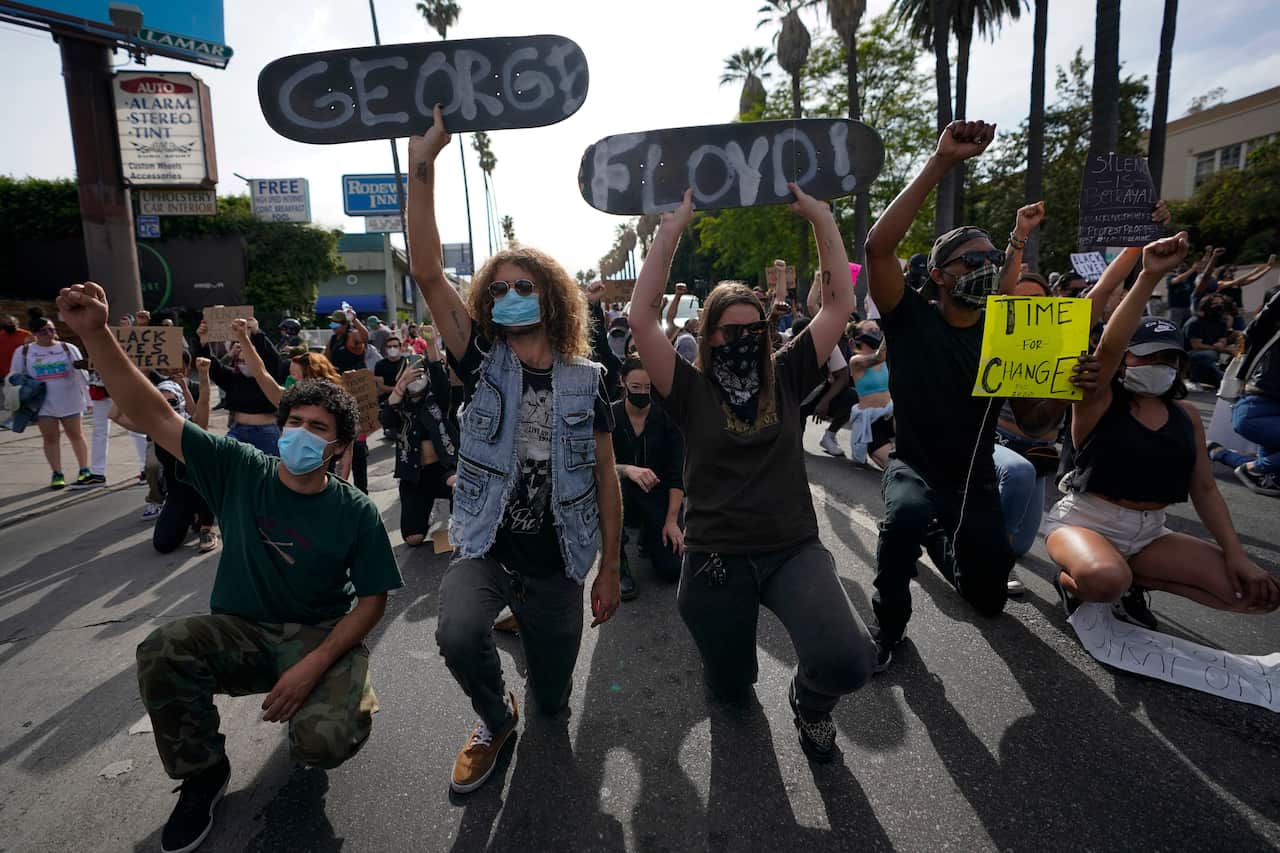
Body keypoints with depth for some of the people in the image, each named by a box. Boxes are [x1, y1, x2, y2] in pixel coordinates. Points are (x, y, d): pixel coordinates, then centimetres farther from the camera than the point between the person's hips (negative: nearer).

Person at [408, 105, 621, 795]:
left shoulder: (585, 380, -2)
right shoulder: (483, 363, -3)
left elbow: (605, 479, 1)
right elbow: (427, 274, -14)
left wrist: (609, 570, 0)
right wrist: (422, 168, -21)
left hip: (558, 565, 1)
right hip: (485, 550, -1)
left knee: (552, 699, 11)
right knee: (458, 635, -32)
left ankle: (528, 626, 47)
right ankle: (495, 717, 5)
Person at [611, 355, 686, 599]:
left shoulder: (667, 416, -9)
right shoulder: (610, 416, -9)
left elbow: (677, 472, -10)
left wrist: (671, 520, -17)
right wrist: (628, 470, -40)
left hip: (661, 495, 1)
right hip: (625, 495, 0)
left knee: (673, 568, -14)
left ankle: (649, 535, 23)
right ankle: (617, 566, -15)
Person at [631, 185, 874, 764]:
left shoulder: (786, 376, 3)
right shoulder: (690, 390, -3)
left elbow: (840, 303, 0)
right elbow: (642, 318, -14)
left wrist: (821, 218, -5)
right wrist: (672, 229, -15)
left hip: (794, 550, 1)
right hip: (716, 558, 0)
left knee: (847, 663, -23)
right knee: (730, 690, 14)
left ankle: (809, 700, 15)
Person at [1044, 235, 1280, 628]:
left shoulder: (1185, 416, 8)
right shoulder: (1099, 400, -8)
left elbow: (1204, 489, 10)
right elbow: (1109, 345, -28)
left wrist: (1235, 553, 1)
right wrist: (1150, 276, -34)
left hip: (1149, 534, 6)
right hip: (1085, 522, -6)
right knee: (1104, 580, -39)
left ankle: (1133, 578, 8)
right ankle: (1072, 580, -2)